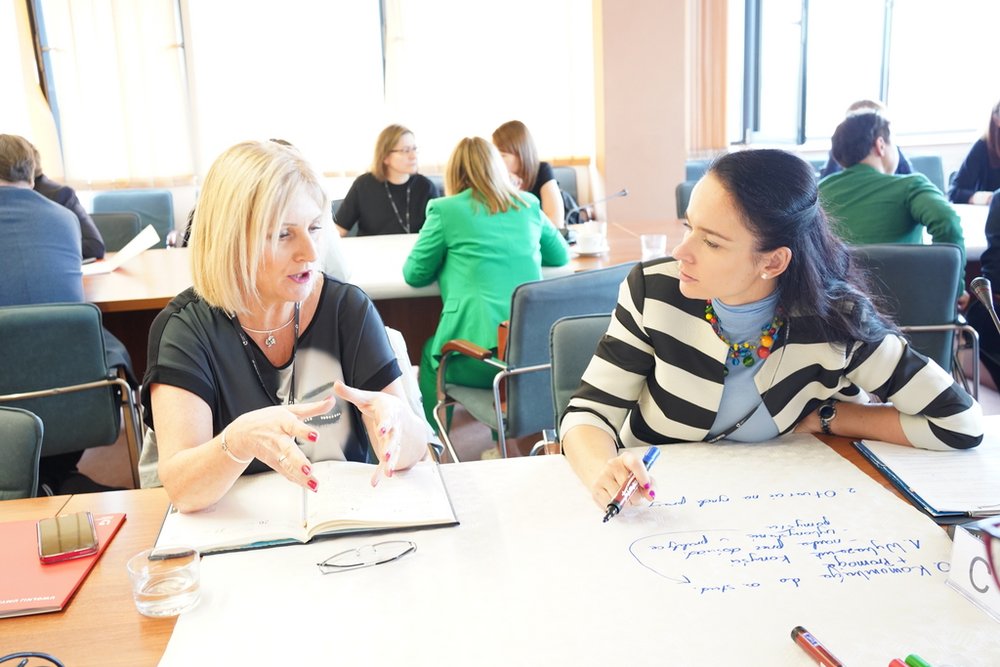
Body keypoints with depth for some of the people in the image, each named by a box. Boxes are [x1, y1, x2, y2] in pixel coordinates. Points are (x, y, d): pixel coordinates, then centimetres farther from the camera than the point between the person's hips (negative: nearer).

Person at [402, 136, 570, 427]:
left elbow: (414, 274, 8)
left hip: (479, 356, -4)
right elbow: (561, 255, 25)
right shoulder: (528, 205, 11)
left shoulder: (445, 210, 0)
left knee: (430, 352, 28)